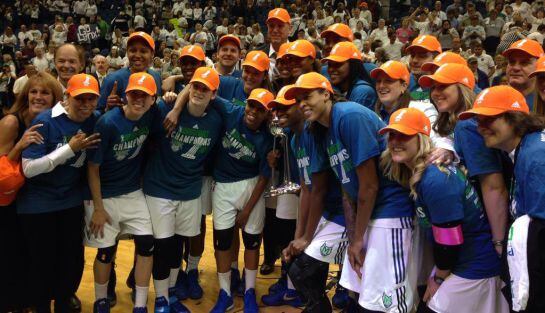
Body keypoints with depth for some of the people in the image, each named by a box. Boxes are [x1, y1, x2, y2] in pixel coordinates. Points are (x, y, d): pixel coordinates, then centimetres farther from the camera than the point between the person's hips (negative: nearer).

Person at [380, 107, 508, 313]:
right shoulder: (417, 173, 0)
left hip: (476, 265, -9)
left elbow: (449, 240, -22)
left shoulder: (435, 180, -28)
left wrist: (439, 279, -8)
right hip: (458, 259, 9)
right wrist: (439, 274, 9)